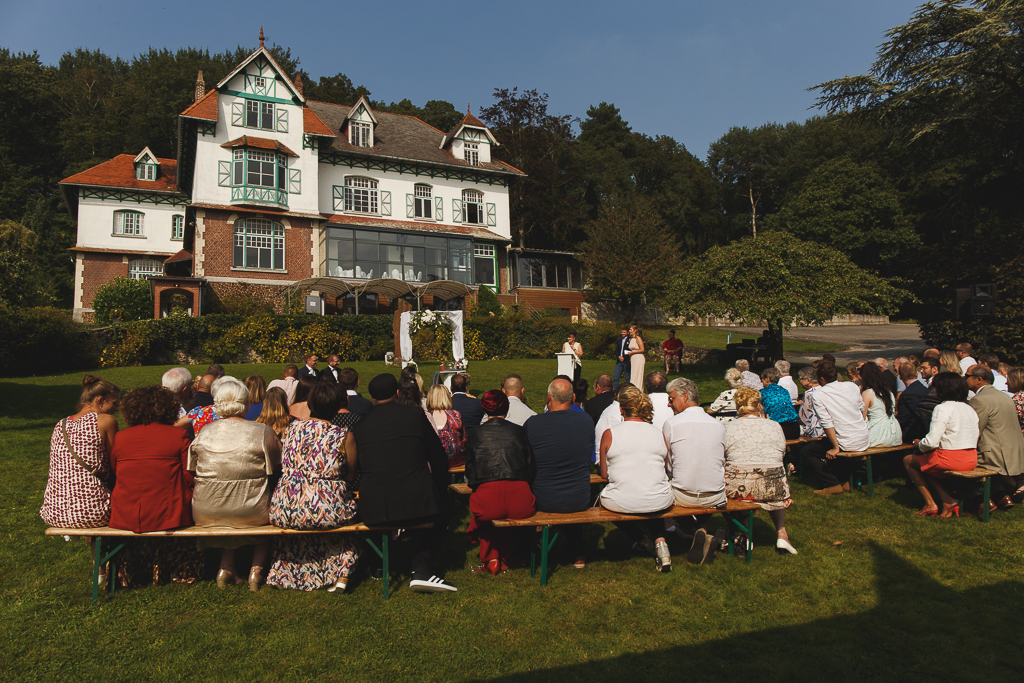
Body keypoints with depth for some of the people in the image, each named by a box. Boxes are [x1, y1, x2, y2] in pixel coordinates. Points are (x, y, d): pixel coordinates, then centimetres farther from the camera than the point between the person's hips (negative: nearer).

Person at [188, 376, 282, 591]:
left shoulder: (203, 433, -2)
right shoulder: (263, 432, -10)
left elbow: (191, 470, 10)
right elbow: (276, 470, 0)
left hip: (207, 513, 3)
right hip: (251, 512, -3)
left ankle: (226, 568, 26)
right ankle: (257, 568, 22)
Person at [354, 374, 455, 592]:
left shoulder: (360, 425, 8)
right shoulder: (415, 414, 2)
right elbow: (438, 458, 7)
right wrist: (440, 490, 22)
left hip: (373, 509, 3)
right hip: (415, 504, -2)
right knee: (441, 507, 27)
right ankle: (423, 569, 16)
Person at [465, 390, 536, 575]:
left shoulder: (475, 434, 9)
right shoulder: (518, 431, 10)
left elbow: (470, 476, 13)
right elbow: (530, 468, 14)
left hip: (487, 502, -1)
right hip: (521, 503, 1)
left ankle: (490, 559, 32)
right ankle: (504, 559, 39)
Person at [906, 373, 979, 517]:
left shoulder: (943, 408, -15)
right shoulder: (970, 409, 10)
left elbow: (931, 442, -21)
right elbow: (974, 438, 13)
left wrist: (919, 444, 3)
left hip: (951, 459, -8)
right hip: (972, 460, 8)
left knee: (908, 461, 14)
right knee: (926, 461, 29)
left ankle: (930, 503, 10)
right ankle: (947, 500, 11)